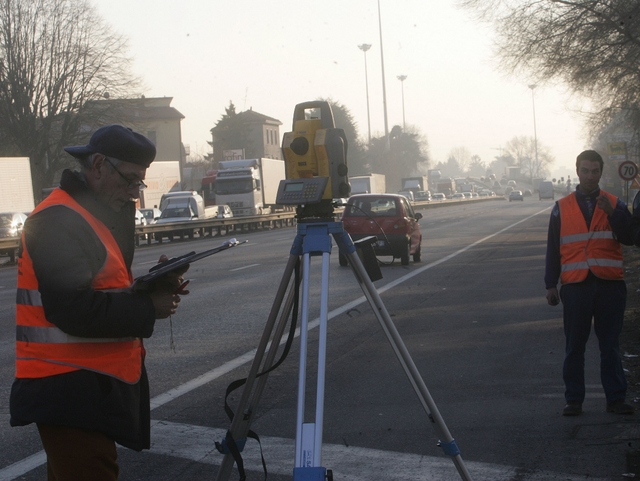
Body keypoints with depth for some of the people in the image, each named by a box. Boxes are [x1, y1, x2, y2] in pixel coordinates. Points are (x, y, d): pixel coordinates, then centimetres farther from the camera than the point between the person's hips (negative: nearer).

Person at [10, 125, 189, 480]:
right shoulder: (58, 220, -15)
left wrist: (155, 285, 2)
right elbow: (73, 310, -24)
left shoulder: (96, 215, 18)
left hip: (96, 385, 10)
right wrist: (149, 308, -15)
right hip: (69, 388, -10)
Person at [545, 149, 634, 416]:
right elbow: (553, 249, 10)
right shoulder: (562, 208, 8)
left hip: (610, 285, 0)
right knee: (574, 347, 3)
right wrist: (551, 285, 6)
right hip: (575, 286, 0)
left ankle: (616, 398, 10)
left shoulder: (615, 204, 8)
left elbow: (628, 238, -5)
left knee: (610, 346, 4)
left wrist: (612, 213, -18)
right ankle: (574, 400, 9)